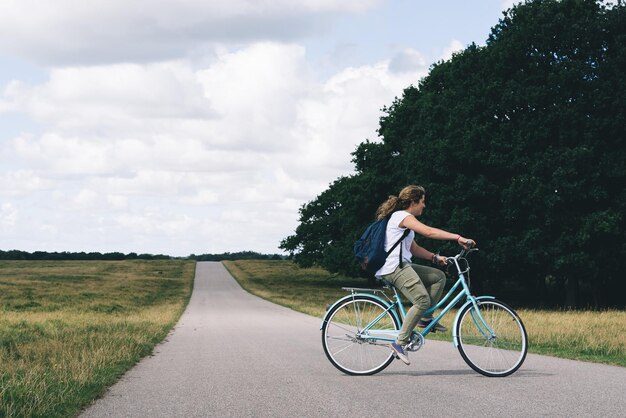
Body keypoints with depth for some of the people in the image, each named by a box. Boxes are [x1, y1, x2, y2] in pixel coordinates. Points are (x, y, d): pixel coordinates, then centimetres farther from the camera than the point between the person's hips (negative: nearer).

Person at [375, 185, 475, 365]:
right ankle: (400, 342, -19)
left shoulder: (403, 218, 25)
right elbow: (429, 232, -21)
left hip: (402, 266, 11)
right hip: (394, 267, -11)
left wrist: (435, 257, 6)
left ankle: (425, 319, 6)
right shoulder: (402, 216, -8)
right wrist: (458, 238, -23)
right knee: (423, 300, -22)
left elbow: (414, 248, 21)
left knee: (439, 276, 8)